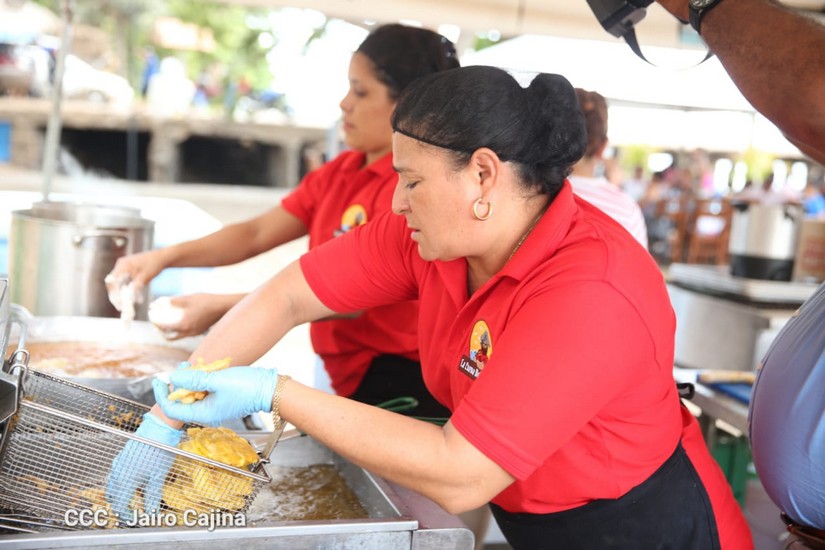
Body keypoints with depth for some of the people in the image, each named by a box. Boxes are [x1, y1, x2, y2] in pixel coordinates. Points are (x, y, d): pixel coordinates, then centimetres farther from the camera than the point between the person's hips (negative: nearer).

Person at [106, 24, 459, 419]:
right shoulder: (338, 174, 7)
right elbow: (258, 234, 7)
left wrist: (222, 307, -19)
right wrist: (166, 256, -5)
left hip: (401, 386, -7)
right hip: (349, 379, 7)